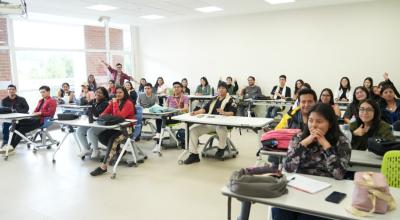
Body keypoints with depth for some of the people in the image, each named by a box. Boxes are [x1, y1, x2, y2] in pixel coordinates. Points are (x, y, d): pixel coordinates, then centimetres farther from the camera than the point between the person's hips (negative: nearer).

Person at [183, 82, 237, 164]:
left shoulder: (230, 100, 6)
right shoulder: (214, 100, 25)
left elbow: (233, 113, -9)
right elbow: (205, 109, 16)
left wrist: (224, 113, -30)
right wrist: (196, 112, -3)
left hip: (223, 123, -6)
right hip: (209, 123, 6)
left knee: (221, 128, -42)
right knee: (193, 129, -12)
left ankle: (221, 148, -10)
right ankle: (194, 155, -12)